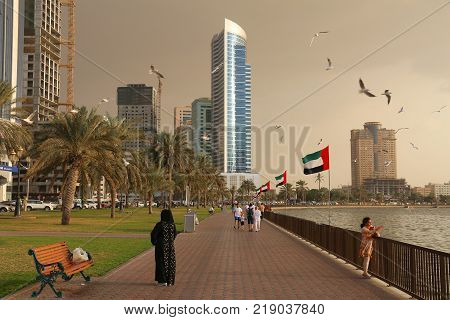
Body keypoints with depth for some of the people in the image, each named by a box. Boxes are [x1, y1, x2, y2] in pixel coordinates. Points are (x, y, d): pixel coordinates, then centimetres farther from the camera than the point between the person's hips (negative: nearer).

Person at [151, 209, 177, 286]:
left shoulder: (160, 224, -15)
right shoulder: (172, 224, -1)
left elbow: (153, 234, -18)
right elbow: (175, 234, 11)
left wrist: (154, 242, -2)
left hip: (161, 246, -4)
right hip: (171, 246, 4)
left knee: (162, 262, 6)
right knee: (171, 263, 10)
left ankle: (163, 280, 7)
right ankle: (170, 281, 13)